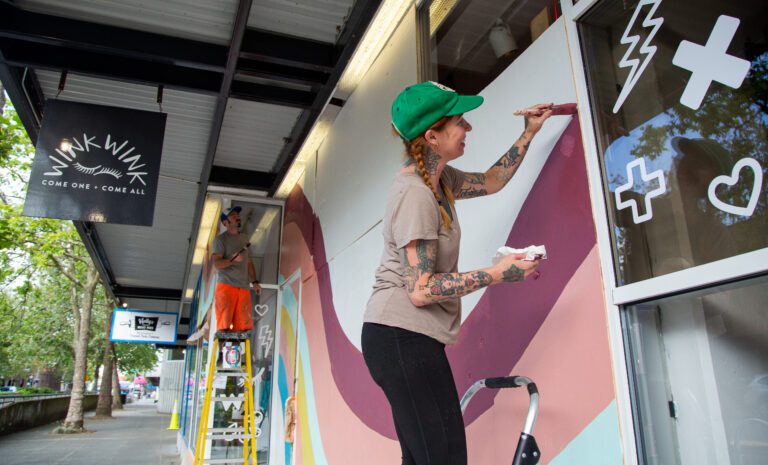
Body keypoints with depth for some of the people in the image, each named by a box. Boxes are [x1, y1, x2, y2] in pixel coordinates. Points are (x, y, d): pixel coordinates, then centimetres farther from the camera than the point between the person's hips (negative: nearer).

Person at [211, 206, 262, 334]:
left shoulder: (244, 239, 20)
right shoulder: (220, 239, 1)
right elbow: (216, 263, -7)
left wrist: (254, 281, 12)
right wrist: (232, 260, -24)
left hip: (244, 286, 6)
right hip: (226, 285, -6)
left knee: (242, 325, 3)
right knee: (223, 325, -8)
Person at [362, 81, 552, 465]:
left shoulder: (438, 178, 10)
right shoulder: (415, 195, -17)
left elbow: (491, 182, 27)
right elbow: (421, 290, -19)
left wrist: (528, 134, 23)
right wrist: (496, 274, -15)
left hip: (406, 338, 10)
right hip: (402, 337, -10)